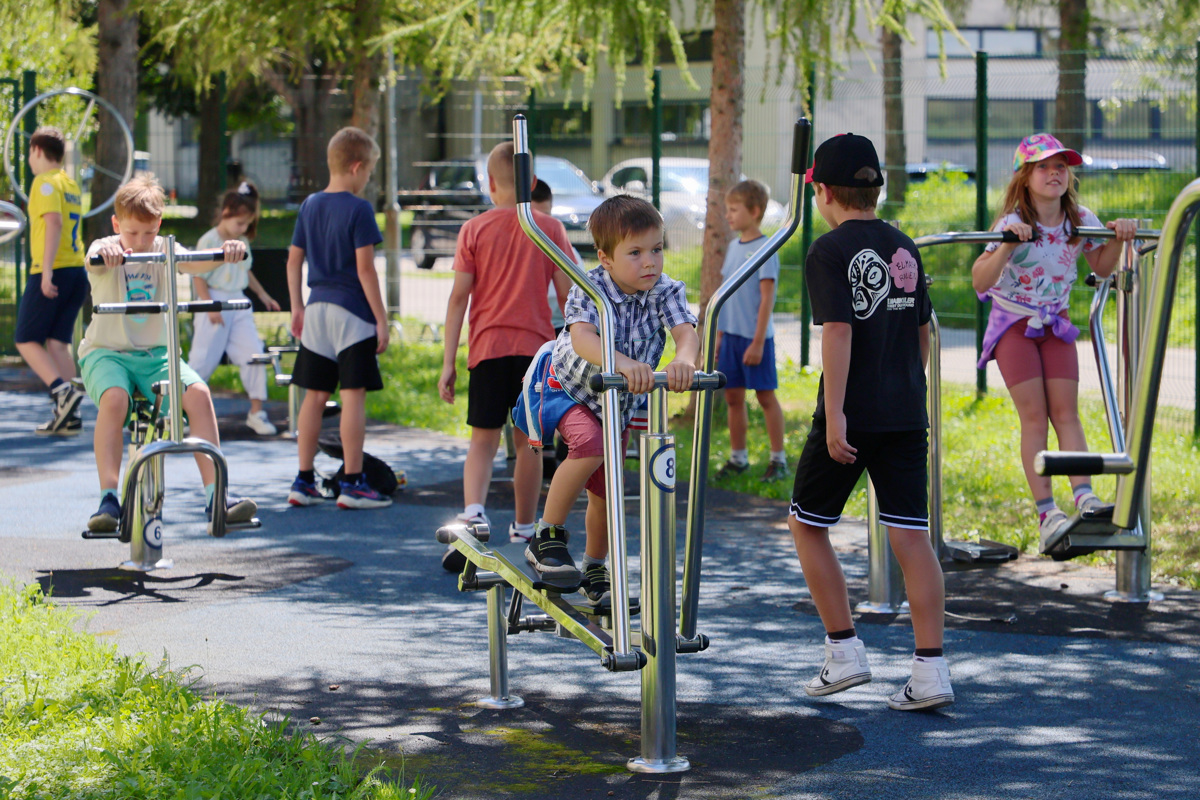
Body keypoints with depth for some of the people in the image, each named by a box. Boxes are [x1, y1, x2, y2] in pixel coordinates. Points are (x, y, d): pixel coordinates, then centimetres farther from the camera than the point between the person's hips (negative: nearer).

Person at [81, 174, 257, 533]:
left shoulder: (163, 250, 3)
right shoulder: (106, 250, -4)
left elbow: (193, 263, -17)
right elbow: (94, 260, -30)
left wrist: (225, 252, -39)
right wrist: (105, 255, -55)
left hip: (155, 352, 3)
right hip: (107, 351, -3)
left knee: (198, 393, -23)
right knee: (114, 398, -34)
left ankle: (215, 493, -19)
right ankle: (109, 499, -30)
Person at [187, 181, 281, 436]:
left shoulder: (243, 242, 9)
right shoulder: (208, 241, -11)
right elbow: (198, 277, -12)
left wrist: (262, 294, 28)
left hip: (238, 303, 6)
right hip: (215, 307, -6)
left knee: (254, 353, -5)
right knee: (203, 360, -2)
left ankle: (256, 411, 2)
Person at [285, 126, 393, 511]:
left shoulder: (309, 206, 9)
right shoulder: (358, 209, -10)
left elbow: (293, 260, 12)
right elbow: (364, 268, -13)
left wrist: (297, 307, 21)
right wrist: (381, 319, -9)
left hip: (316, 310, 6)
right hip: (352, 313, -6)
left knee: (315, 395, 10)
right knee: (353, 395, -4)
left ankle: (304, 480, 11)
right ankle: (352, 483, -4)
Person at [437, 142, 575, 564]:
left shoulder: (475, 229, 1)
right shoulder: (550, 228, 2)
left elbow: (459, 296, -2)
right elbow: (566, 294, 1)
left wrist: (448, 362, 0)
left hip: (488, 346, 0)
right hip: (536, 346, 0)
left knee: (483, 439, 2)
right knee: (528, 442, 10)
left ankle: (473, 512, -22)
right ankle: (524, 529, 16)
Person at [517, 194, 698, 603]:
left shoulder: (667, 292, -18)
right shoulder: (590, 289, -28)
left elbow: (686, 331, -35)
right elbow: (582, 337, -46)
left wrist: (684, 359, -59)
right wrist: (622, 363, -66)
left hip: (622, 402, 5)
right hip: (571, 388, -5)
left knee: (605, 491, 12)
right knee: (591, 444, -33)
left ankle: (595, 570, 36)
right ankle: (547, 539, -19)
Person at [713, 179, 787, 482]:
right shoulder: (733, 247, 11)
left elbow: (767, 298, -15)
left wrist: (758, 341, -17)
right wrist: (719, 335, 16)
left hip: (755, 336, -7)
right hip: (731, 334, 7)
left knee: (766, 396, 1)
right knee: (733, 396, 10)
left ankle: (778, 459, 9)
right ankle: (738, 457, 20)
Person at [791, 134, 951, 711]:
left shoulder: (829, 252, -9)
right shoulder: (903, 248, 11)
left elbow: (838, 332, -18)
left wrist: (834, 415, -20)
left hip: (851, 417, -5)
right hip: (906, 414, 5)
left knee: (807, 524, 12)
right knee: (911, 535, 2)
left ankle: (844, 652, 10)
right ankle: (931, 671, -4)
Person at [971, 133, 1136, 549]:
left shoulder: (1080, 221, -6)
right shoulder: (1013, 224, -20)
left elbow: (1101, 268, 10)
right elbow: (980, 282, -28)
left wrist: (1117, 240, -9)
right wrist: (1008, 245, -41)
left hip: (1055, 323, 4)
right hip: (1013, 324, -4)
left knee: (1066, 412, -7)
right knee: (1034, 416, -10)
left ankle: (1084, 498, -16)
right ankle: (1046, 512, -12)